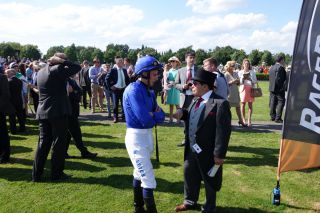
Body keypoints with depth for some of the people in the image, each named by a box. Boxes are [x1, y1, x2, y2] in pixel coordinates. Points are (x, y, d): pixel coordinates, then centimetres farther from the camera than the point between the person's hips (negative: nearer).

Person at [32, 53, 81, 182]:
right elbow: (77, 67, -9)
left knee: (43, 143, 10)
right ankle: (57, 174, 7)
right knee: (59, 143, 1)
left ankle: (36, 174, 12)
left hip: (43, 112, 7)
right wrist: (61, 61, -4)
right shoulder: (58, 70, -10)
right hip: (58, 112, -7)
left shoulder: (41, 72, 15)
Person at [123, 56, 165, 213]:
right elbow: (145, 120, -28)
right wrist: (155, 116, -8)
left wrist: (152, 115, -18)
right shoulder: (134, 90, -21)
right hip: (136, 137, -9)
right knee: (149, 180, -3)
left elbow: (161, 116, 3)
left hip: (148, 135, 9)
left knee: (140, 173, 24)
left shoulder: (149, 91, 6)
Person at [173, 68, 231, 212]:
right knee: (189, 176, 22)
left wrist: (219, 154, -21)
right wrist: (183, 113, -2)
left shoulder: (220, 103, -21)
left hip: (207, 152, -8)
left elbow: (223, 131, -22)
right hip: (191, 149, 8)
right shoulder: (196, 100, 6)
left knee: (209, 181, 14)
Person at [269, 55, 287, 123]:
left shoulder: (272, 67, 14)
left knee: (273, 102, 13)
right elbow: (279, 79, -20)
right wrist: (282, 87, -15)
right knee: (281, 102, -3)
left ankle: (272, 116, 20)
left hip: (272, 88, 9)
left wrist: (272, 87, 15)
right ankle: (278, 118, -3)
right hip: (279, 89, -9)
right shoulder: (280, 67, -13)